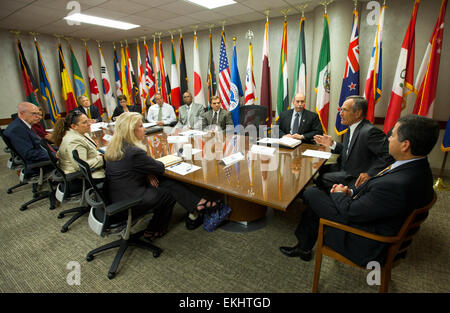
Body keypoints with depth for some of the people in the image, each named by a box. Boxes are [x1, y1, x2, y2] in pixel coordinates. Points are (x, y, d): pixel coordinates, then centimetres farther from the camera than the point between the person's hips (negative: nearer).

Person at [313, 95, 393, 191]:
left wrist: (370, 173, -28)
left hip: (354, 178, -9)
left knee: (320, 179, -15)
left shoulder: (369, 131, -24)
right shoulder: (351, 128, 6)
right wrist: (332, 144, 4)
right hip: (344, 168, 9)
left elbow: (389, 154, -28)